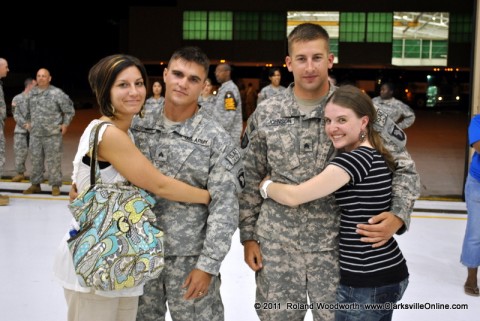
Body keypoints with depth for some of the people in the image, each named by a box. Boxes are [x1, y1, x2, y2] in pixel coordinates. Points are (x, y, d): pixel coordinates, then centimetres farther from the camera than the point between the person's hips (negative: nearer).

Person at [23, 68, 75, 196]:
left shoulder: (57, 93, -8)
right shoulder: (31, 93, 8)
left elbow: (69, 110, -1)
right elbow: (27, 110, 26)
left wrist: (65, 124, -3)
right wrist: (28, 122, 18)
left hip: (53, 134, -5)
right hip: (35, 133, 5)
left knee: (53, 160, -1)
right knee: (35, 159, 10)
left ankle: (55, 185, 8)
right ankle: (35, 184, 21)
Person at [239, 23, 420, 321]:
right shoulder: (266, 115, -1)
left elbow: (404, 168, -2)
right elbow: (250, 180, 8)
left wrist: (397, 216, -18)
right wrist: (248, 235, 6)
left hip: (336, 245, -1)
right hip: (276, 244, 2)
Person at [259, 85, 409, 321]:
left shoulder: (355, 159, -20)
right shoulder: (376, 157, 7)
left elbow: (293, 196, -20)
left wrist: (265, 184, -2)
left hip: (367, 282, -9)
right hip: (388, 273, 9)